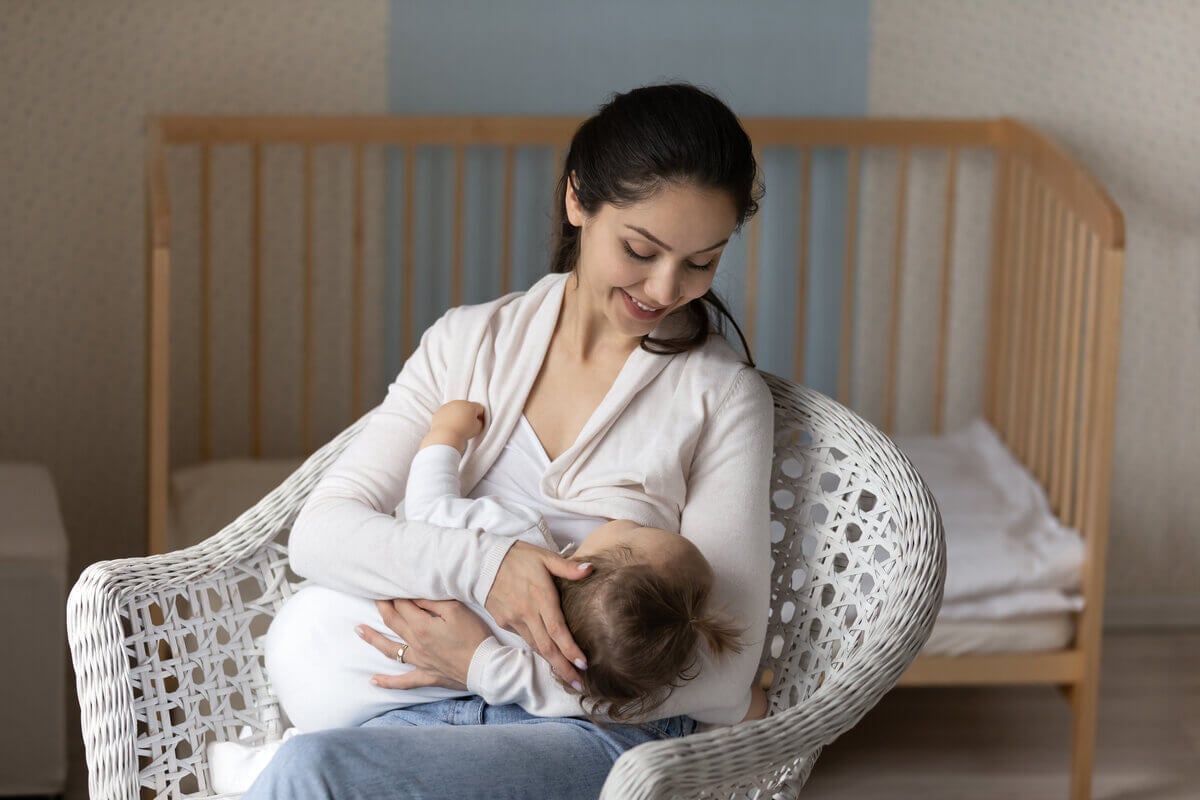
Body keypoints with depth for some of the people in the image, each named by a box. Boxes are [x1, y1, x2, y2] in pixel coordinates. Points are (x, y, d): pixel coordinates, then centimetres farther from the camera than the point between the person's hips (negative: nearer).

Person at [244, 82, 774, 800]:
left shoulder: (723, 396, 0)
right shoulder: (471, 343, 10)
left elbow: (722, 674, -5)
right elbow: (320, 533, 1)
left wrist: (490, 662, -12)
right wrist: (484, 563, -18)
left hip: (600, 737, -3)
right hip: (429, 712, 3)